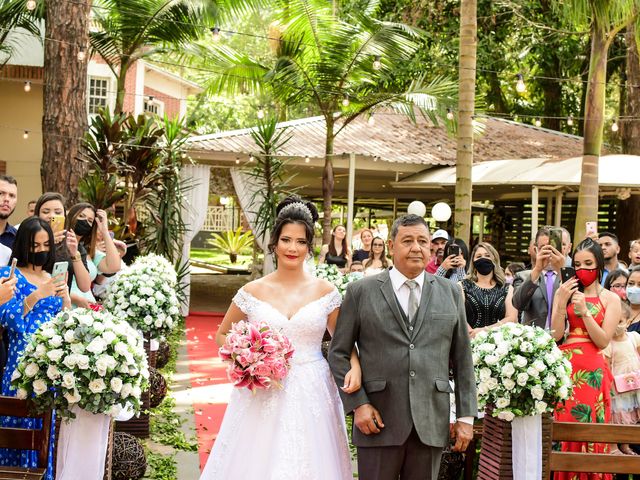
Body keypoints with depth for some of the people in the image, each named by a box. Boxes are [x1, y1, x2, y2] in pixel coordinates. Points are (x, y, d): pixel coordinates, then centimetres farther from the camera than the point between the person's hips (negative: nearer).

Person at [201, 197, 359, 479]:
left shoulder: (325, 292, 1)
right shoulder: (253, 292, 1)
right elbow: (222, 335, 12)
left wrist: (355, 367, -10)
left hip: (311, 396, 0)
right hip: (262, 395, 0)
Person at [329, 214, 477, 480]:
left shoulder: (450, 293, 9)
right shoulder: (360, 291, 3)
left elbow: (462, 358, 9)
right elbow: (339, 353, 3)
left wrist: (466, 416, 5)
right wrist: (358, 404, -6)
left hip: (432, 423, 2)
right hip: (379, 420, -2)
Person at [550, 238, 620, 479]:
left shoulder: (611, 299, 4)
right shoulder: (564, 292, 9)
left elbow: (603, 341, -4)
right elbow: (555, 335, 1)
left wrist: (584, 311, -13)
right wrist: (562, 303, -10)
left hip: (592, 373, -2)